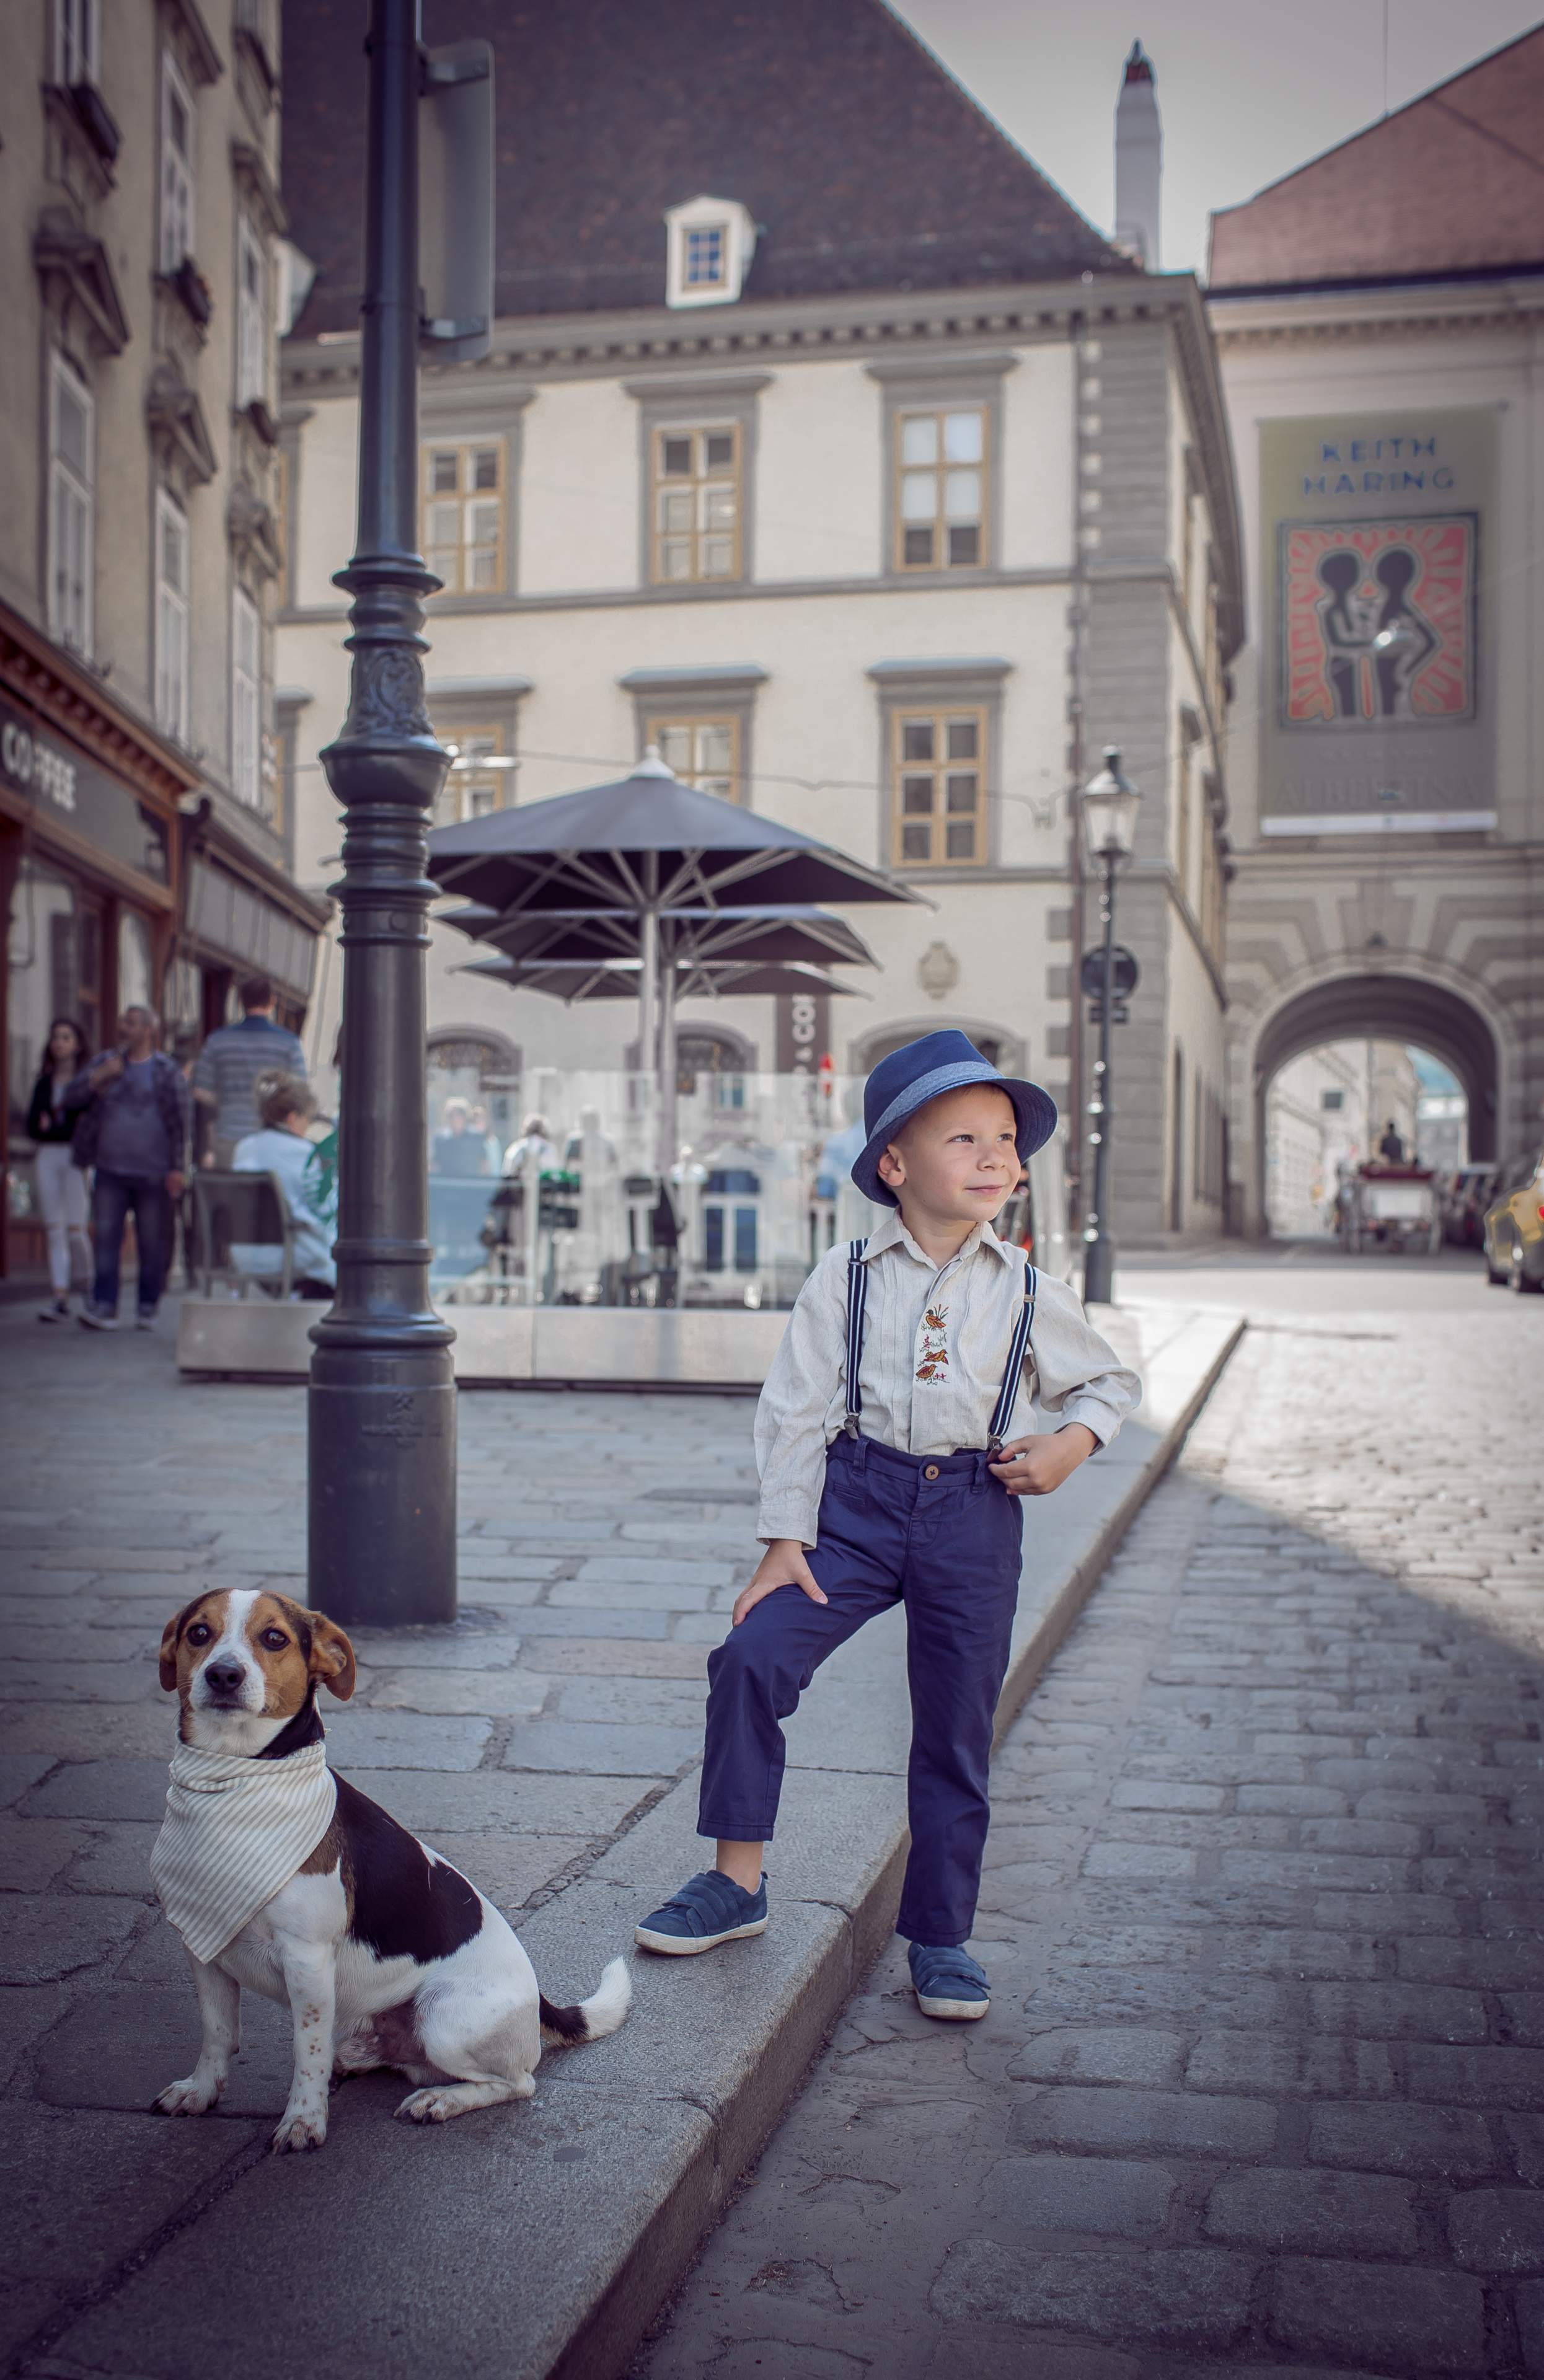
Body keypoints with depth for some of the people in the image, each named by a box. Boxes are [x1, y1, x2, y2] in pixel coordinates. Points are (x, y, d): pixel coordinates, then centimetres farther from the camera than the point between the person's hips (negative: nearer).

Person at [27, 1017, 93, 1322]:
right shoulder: (44, 1083, 15)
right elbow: (32, 1127, 9)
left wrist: (51, 1127, -8)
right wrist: (70, 1128, -7)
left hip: (77, 1158, -4)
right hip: (47, 1158, 4)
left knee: (75, 1228, -10)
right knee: (55, 1231, 0)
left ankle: (85, 1282, 13)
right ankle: (61, 1300, -1)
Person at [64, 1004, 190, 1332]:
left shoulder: (167, 1072, 0)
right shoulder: (107, 1062, 11)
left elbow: (182, 1121, -3)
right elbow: (72, 1098, 7)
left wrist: (177, 1168, -9)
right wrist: (99, 1077, -9)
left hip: (153, 1175, -3)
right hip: (110, 1172, 3)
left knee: (153, 1243, 3)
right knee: (105, 1237, -4)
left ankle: (148, 1308, 13)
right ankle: (104, 1307, -4)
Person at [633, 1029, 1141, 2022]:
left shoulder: (1028, 1291, 2)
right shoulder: (846, 1278, -3)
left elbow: (1110, 1381, 16)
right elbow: (795, 1409, -1)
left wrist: (1071, 1443, -5)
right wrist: (785, 1544, -6)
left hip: (975, 1513, 1)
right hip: (858, 1499, -1)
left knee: (957, 1732, 7)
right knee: (751, 1659, -17)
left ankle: (941, 1937, 24)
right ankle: (739, 1881, 1)